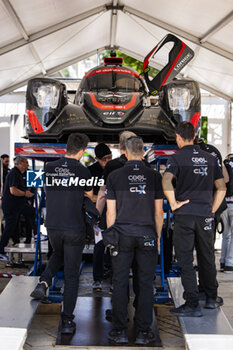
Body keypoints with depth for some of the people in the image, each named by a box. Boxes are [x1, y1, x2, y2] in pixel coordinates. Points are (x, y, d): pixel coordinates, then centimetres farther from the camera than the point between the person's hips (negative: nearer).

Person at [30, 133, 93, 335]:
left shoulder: (49, 168, 0)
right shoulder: (83, 171, -8)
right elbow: (90, 196, 6)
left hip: (53, 225, 3)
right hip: (75, 228, -3)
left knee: (58, 255, 33)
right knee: (71, 274, 5)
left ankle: (44, 282, 6)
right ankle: (67, 320, 5)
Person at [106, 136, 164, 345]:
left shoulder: (114, 176, 1)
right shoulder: (154, 176, 2)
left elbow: (111, 211, 1)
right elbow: (159, 212, 3)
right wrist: (157, 237, 13)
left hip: (122, 234, 0)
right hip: (147, 234, 0)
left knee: (120, 283, 6)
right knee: (145, 284, 6)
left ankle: (120, 331, 10)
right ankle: (143, 332, 9)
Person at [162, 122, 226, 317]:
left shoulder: (177, 158, -5)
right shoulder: (210, 158, 9)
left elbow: (166, 182, -22)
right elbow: (222, 188, 10)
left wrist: (173, 204, -12)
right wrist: (212, 209, 14)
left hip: (184, 215, -4)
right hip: (205, 216, 4)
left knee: (186, 260, 1)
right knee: (207, 258, 17)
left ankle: (192, 304, 1)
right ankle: (211, 298, 28)